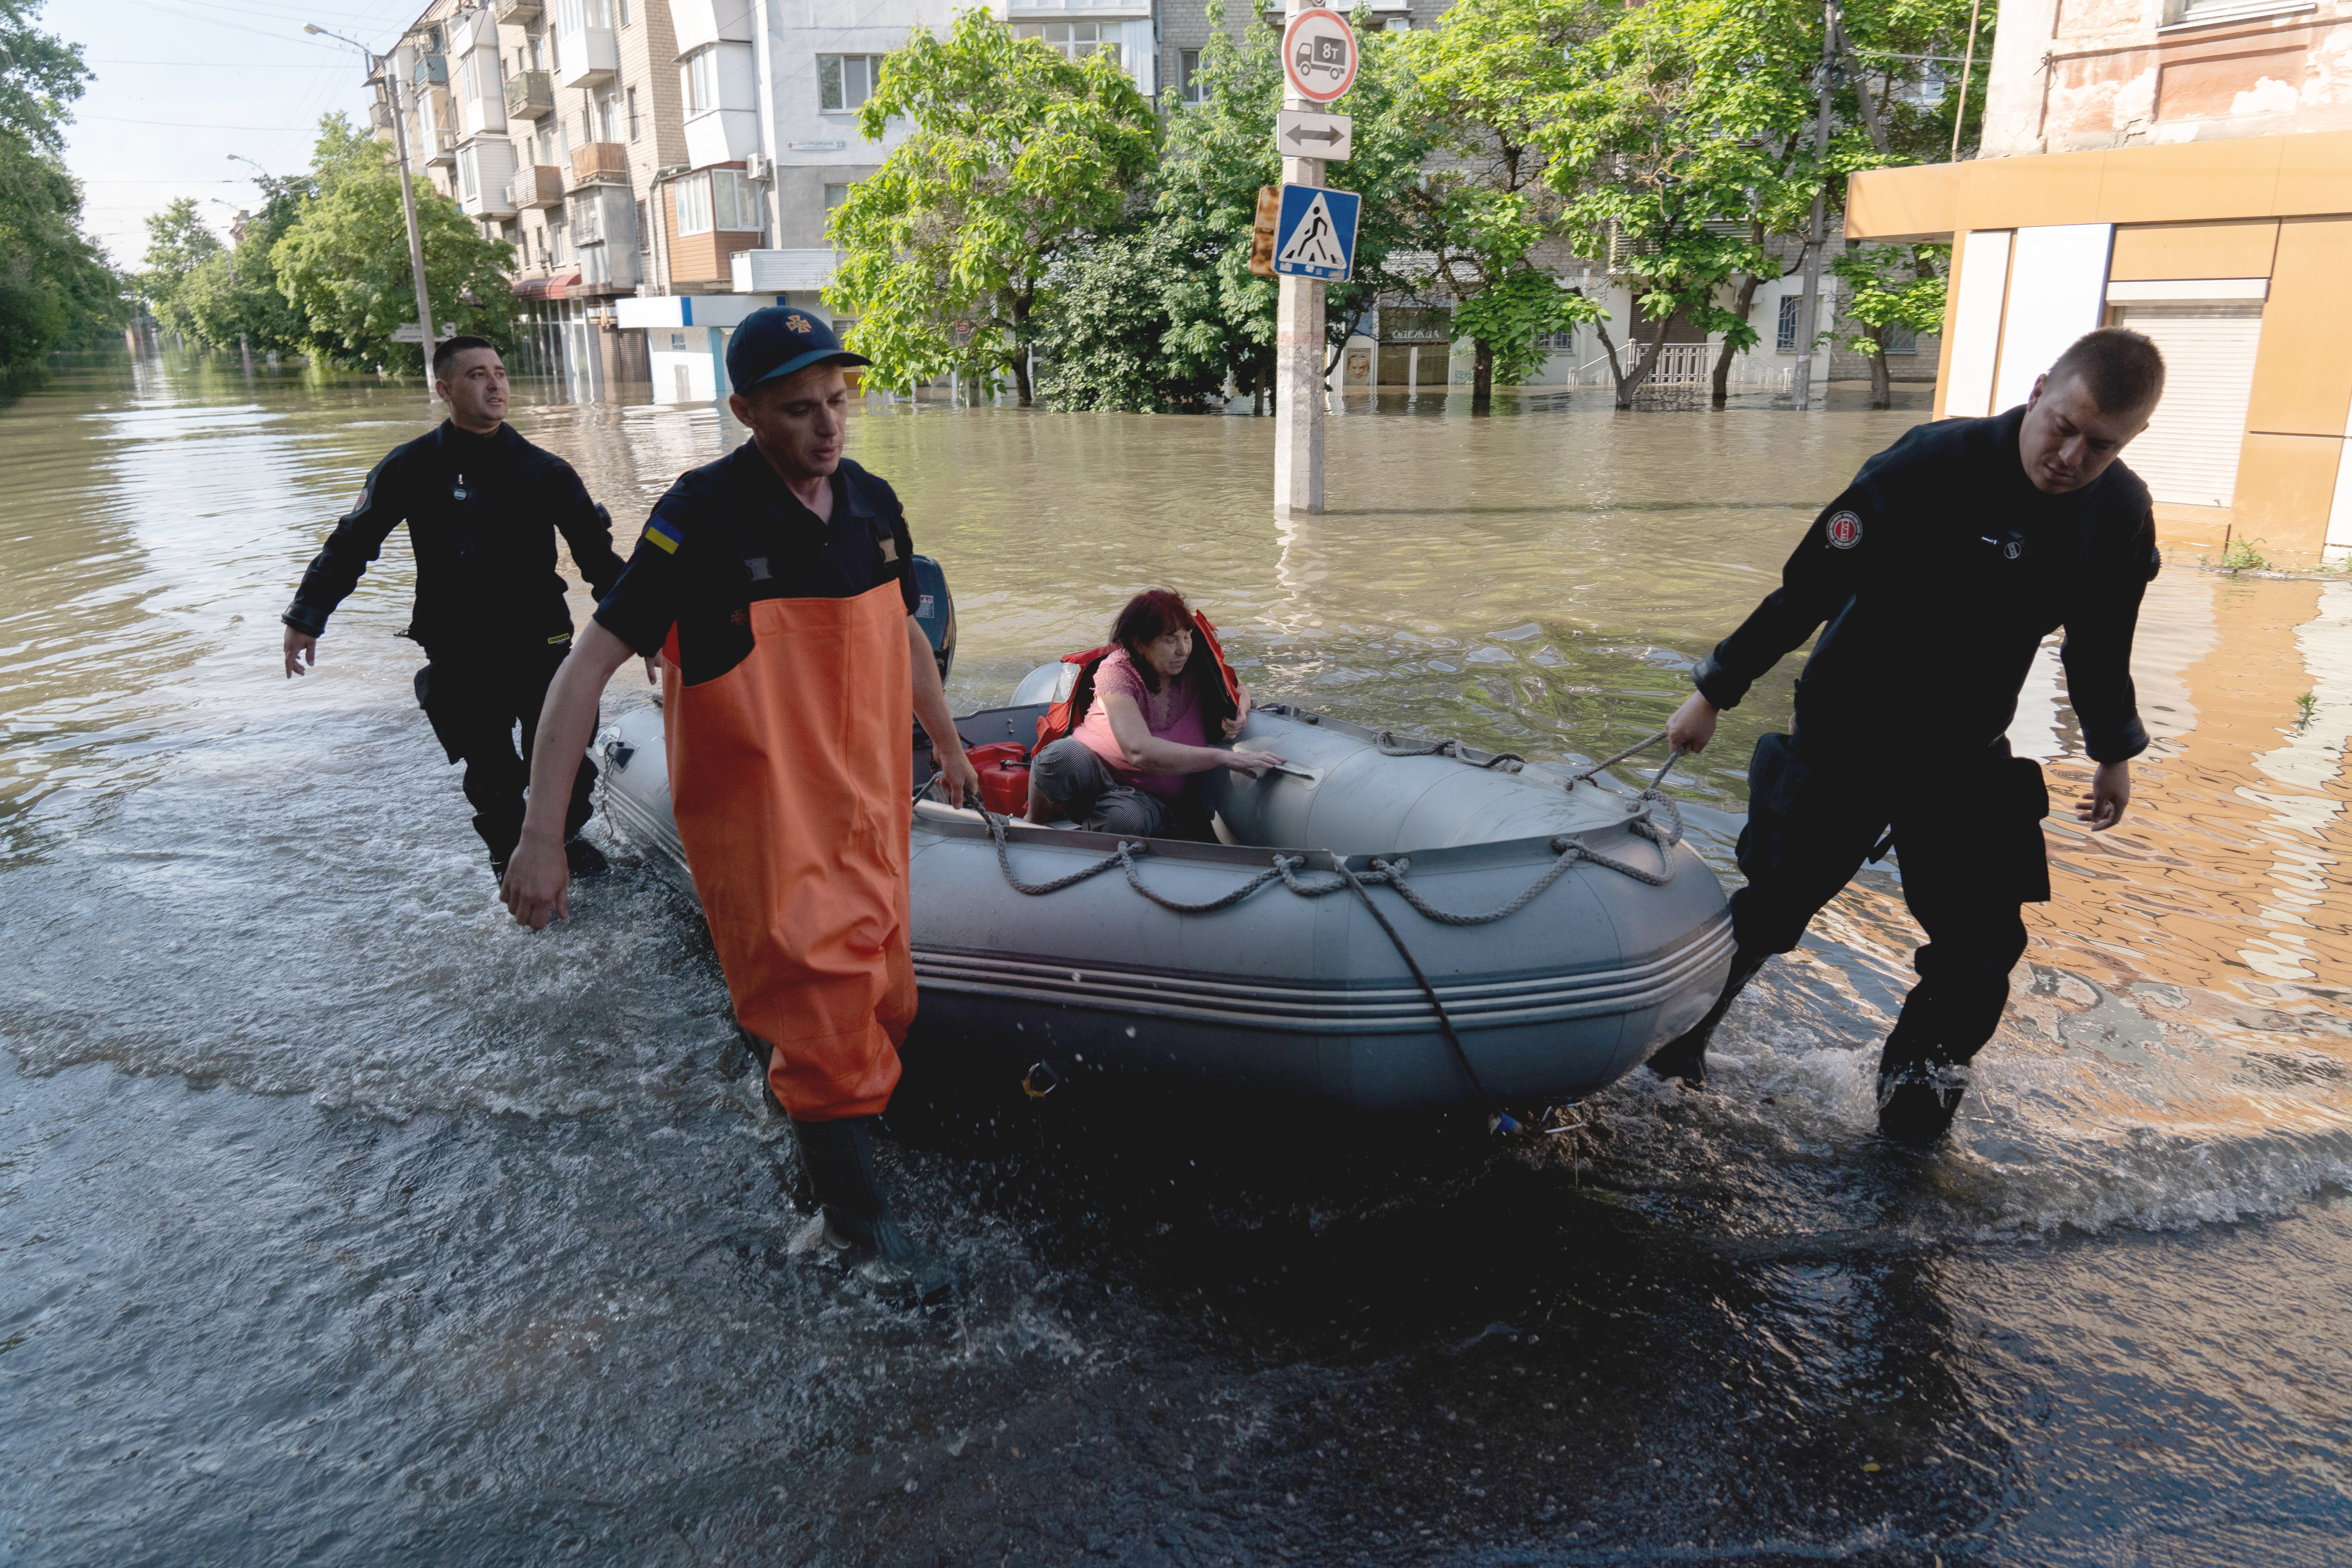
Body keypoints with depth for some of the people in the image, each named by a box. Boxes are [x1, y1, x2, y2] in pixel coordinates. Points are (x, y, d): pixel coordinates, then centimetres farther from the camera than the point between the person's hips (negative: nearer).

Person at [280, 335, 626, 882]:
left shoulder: (544, 471, 1)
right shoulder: (411, 468, -3)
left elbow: (597, 552, 3)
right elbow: (351, 544, 2)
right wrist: (306, 617, -1)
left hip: (544, 646, 1)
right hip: (461, 661, -1)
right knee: (493, 779, 5)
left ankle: (567, 837, 33)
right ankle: (513, 861, 26)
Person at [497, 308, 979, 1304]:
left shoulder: (873, 505, 2)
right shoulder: (702, 518, -17)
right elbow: (588, 667, -19)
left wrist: (947, 745, 28)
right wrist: (541, 833, -24)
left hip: (866, 806, 6)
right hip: (759, 816, -6)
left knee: (880, 1000, 16)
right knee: (819, 1001, -2)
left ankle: (829, 1113, 45)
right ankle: (856, 1221, 18)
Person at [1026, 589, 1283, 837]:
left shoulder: (1194, 666, -4)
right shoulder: (1117, 671, -19)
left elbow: (1239, 689, 19)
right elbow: (1139, 751, -34)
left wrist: (1237, 715, -9)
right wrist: (1226, 758, -36)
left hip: (1146, 797, 2)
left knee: (1129, 820, -39)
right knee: (1062, 755, -40)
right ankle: (1033, 823, -10)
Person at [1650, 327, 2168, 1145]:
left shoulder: (2122, 515, -4)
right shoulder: (1931, 464, -22)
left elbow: (2100, 644, 13)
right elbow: (1807, 590, -20)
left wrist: (2114, 752, 22)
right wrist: (1715, 693, -18)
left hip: (1966, 759, 5)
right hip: (1845, 736, -4)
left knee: (1982, 945, 1)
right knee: (1772, 905, 3)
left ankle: (1916, 1096, 22)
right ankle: (1677, 1034, 27)